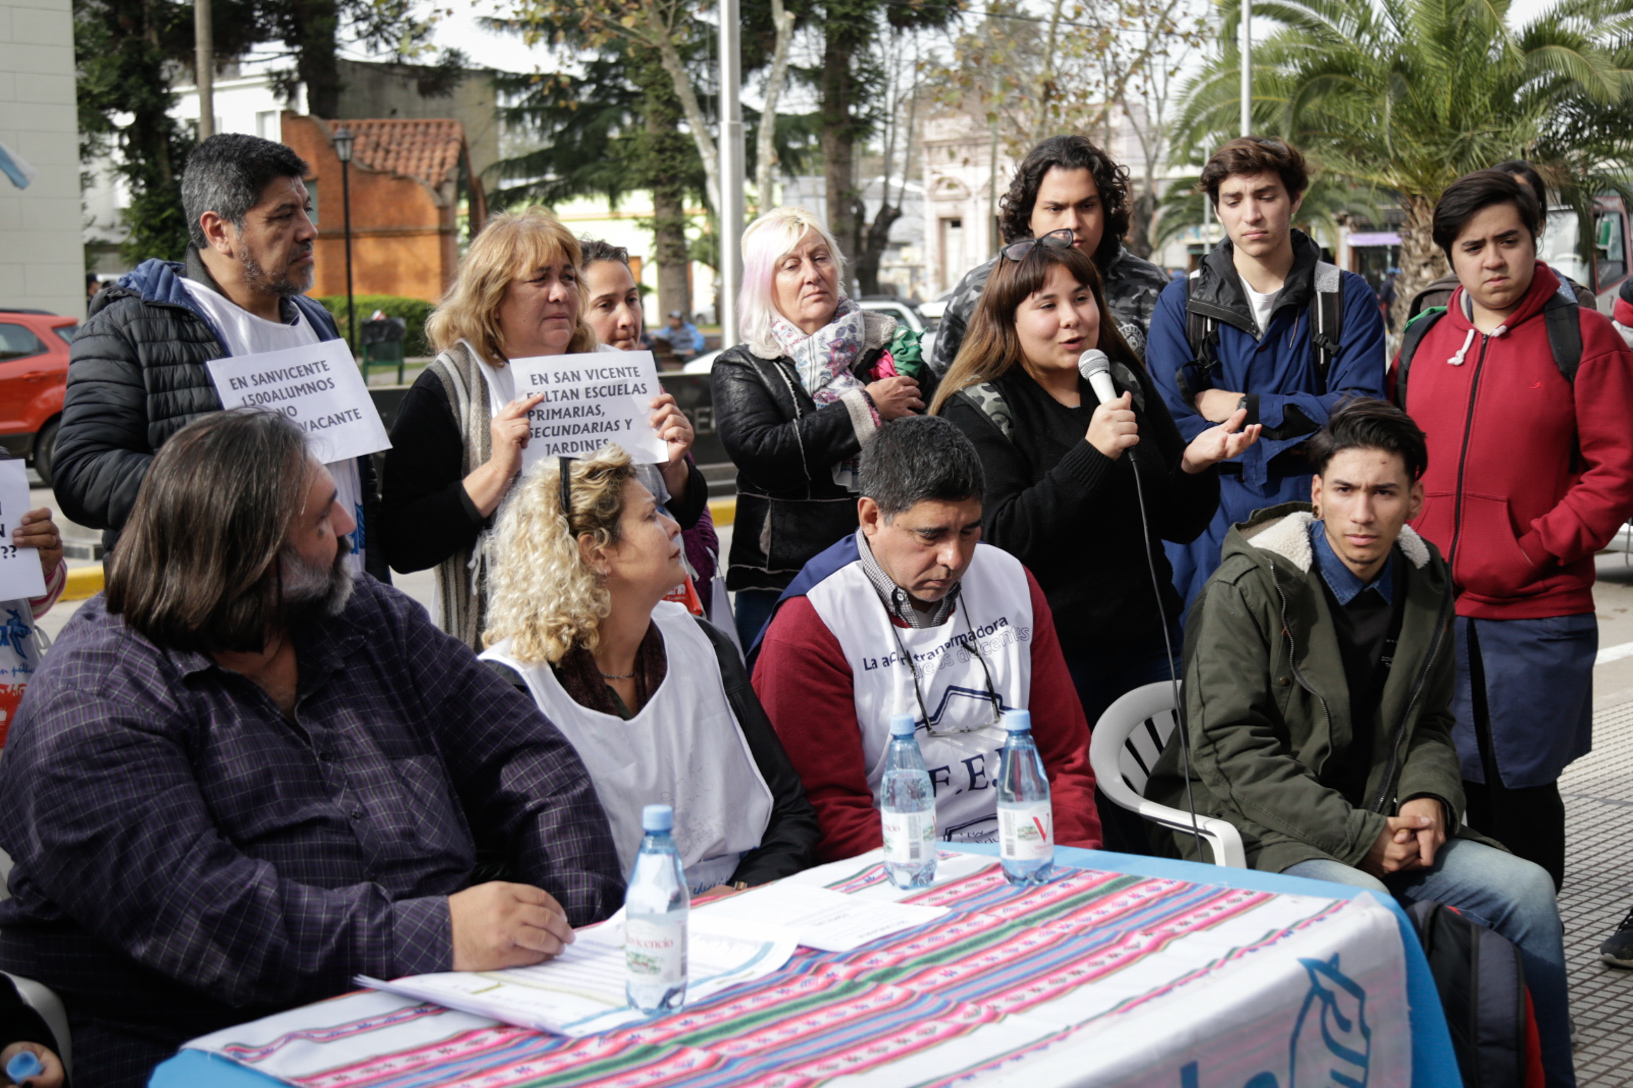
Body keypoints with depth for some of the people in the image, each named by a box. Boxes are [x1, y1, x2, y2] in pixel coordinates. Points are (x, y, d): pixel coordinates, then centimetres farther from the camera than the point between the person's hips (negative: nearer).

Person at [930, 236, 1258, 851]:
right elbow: (1000, 539, -17)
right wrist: (1092, 453, -22)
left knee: (1155, 834, 9)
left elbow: (1180, 525, 13)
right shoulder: (978, 409, -4)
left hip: (1146, 646, 5)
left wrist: (1194, 464, -8)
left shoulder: (1126, 382, 11)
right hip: (1048, 655, -5)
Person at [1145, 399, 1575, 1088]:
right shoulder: (1248, 586, -12)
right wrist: (1360, 837, -20)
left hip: (1381, 827, 6)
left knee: (1525, 889, -9)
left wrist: (1430, 800, -6)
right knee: (1365, 904, -34)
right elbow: (1232, 751, -16)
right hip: (1256, 831, -6)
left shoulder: (1425, 584, 7)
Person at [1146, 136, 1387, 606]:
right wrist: (1291, 435, -9)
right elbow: (1173, 429, -4)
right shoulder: (1181, 302, 5)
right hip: (1209, 535, 0)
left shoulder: (1348, 298, 5)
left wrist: (1244, 406, -7)